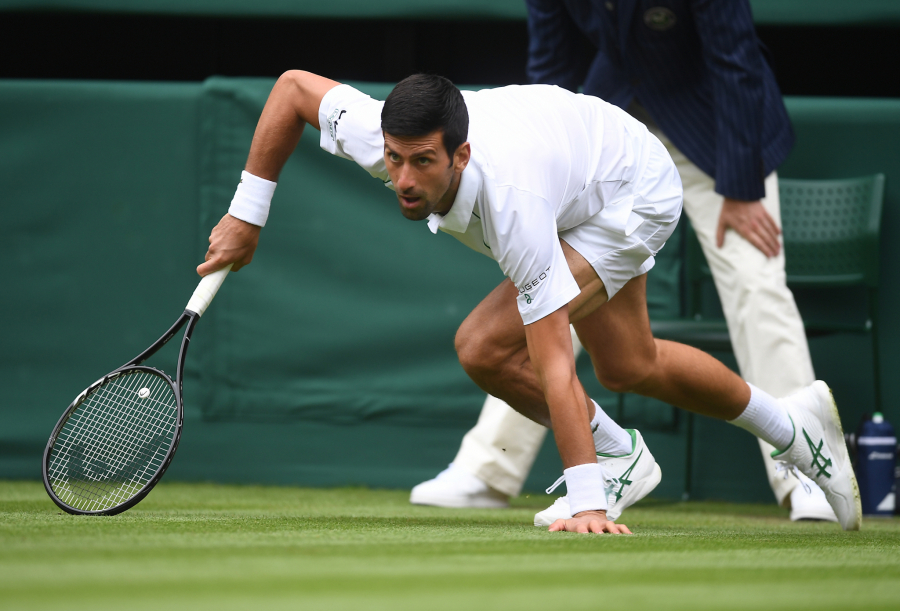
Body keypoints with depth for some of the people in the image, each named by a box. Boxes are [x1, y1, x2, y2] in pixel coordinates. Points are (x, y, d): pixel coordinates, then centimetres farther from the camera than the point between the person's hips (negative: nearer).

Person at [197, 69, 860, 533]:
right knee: (627, 368, 25)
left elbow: (554, 370, -45)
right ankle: (793, 424, 47)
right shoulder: (381, 136, -33)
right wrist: (247, 216, -15)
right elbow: (294, 84, -13)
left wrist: (587, 504, -47)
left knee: (485, 346, -24)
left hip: (637, 196, -8)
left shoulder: (511, 204, -46)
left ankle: (616, 457, 1)